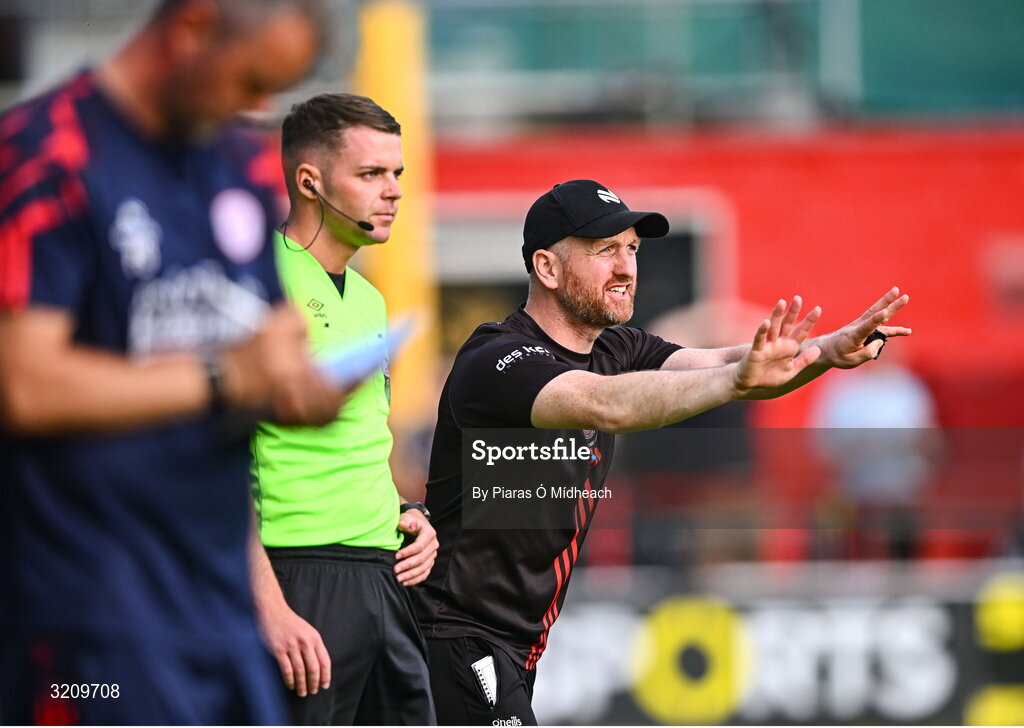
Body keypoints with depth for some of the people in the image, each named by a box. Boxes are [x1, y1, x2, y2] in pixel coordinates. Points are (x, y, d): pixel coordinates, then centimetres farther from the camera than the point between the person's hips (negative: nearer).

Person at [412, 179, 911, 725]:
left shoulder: (615, 350, 8)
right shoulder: (496, 362, -19)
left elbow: (712, 362, -5)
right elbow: (605, 406, -37)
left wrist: (828, 351, -24)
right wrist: (737, 378, -49)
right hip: (456, 634, -9)